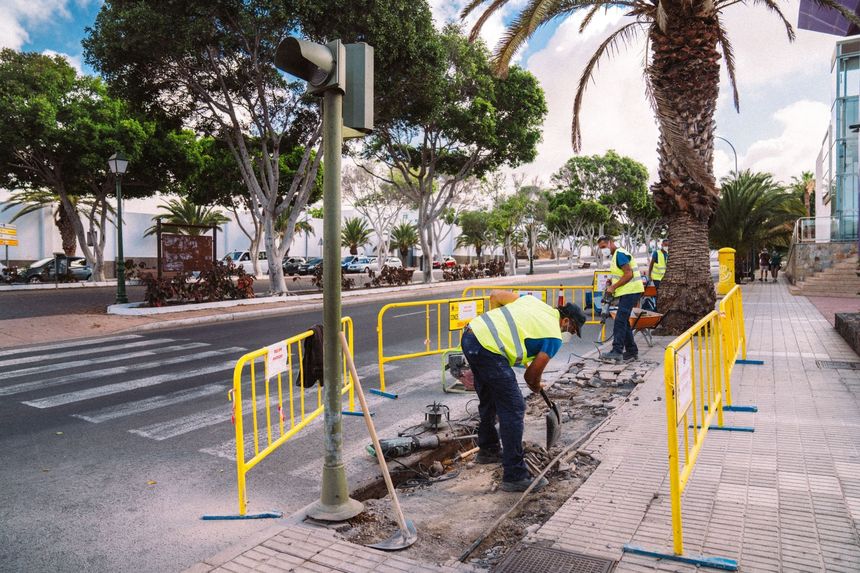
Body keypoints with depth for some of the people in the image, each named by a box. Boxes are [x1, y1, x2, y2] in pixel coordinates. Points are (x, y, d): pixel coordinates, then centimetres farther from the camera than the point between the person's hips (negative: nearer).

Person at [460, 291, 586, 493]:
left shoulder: (533, 301, 19)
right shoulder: (554, 337, 1)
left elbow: (495, 295, 20)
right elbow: (532, 374, 4)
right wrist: (536, 387, 26)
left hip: (470, 334, 9)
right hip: (488, 349, -9)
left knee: (489, 400, 26)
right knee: (514, 409, -2)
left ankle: (487, 450, 43)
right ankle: (515, 475, 4)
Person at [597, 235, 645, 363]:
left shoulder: (620, 254, -13)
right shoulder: (616, 255, 19)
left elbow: (629, 274, -21)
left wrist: (613, 287, -17)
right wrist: (612, 287, 8)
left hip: (630, 292, -11)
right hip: (627, 292, 11)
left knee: (620, 321, -14)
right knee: (624, 322, 13)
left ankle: (617, 352, -15)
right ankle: (632, 352, 20)